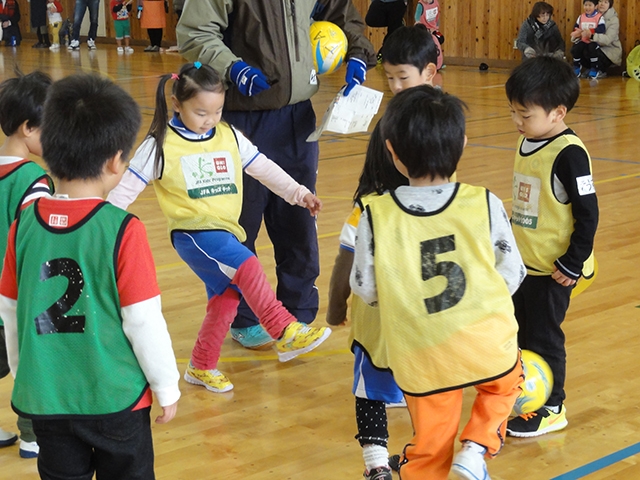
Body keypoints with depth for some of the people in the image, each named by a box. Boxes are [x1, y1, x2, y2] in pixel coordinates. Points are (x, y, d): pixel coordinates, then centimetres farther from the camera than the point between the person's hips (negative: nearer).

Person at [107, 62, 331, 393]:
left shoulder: (229, 136, 7)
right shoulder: (161, 145, -6)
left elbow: (262, 167, 14)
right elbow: (128, 185, -5)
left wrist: (297, 192, 10)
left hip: (226, 231, 7)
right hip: (193, 232, -6)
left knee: (226, 297, 7)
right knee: (247, 266, -27)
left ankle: (202, 367, 24)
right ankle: (285, 332, -23)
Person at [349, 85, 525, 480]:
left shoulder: (376, 218, -12)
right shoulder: (485, 205, -10)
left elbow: (365, 289, -2)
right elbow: (512, 274, 1)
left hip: (422, 358, 0)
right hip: (487, 345, 0)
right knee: (505, 384, 33)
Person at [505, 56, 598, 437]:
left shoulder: (568, 154, -20)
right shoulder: (528, 143, 4)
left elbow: (588, 213, -18)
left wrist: (572, 265, -17)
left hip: (552, 268, -8)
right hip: (523, 262, 8)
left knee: (544, 337, 3)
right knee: (520, 331, 17)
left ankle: (551, 409, 18)